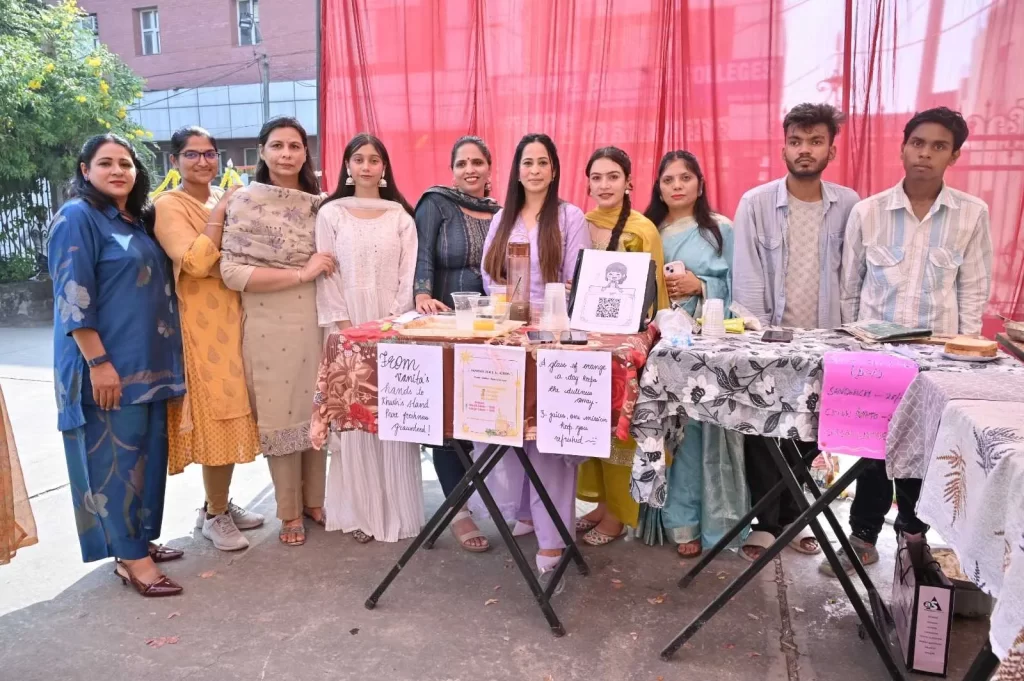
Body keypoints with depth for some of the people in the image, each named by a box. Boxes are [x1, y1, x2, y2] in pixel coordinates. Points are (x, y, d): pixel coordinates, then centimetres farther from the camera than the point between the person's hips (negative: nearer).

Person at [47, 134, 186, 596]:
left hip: (148, 362, 8)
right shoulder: (77, 217, -9)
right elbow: (73, 298, -16)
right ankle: (130, 558, 8)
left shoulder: (139, 220, 14)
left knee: (146, 451, 13)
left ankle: (139, 540, 27)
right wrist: (98, 362, -20)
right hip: (107, 365, -8)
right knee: (115, 455, -1)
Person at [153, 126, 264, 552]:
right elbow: (196, 263, -22)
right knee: (214, 416, -3)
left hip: (232, 320, 7)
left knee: (229, 414, 12)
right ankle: (214, 515, 12)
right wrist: (218, 215, -15)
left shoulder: (225, 200, 13)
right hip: (202, 326, -7)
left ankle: (220, 505, 26)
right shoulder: (168, 206, -8)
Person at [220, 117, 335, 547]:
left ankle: (315, 500, 27)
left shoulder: (319, 204, 9)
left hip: (317, 321, 4)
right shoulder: (245, 202, -4)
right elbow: (232, 271, -13)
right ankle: (290, 512, 20)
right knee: (279, 415, 5)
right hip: (270, 326, -4)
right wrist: (301, 273, -16)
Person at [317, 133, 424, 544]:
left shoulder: (401, 216, 8)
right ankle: (358, 512, 10)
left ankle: (397, 510, 11)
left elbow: (408, 275, 3)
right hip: (347, 328, 0)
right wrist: (345, 326, -9)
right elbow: (327, 275, 0)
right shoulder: (331, 213, 5)